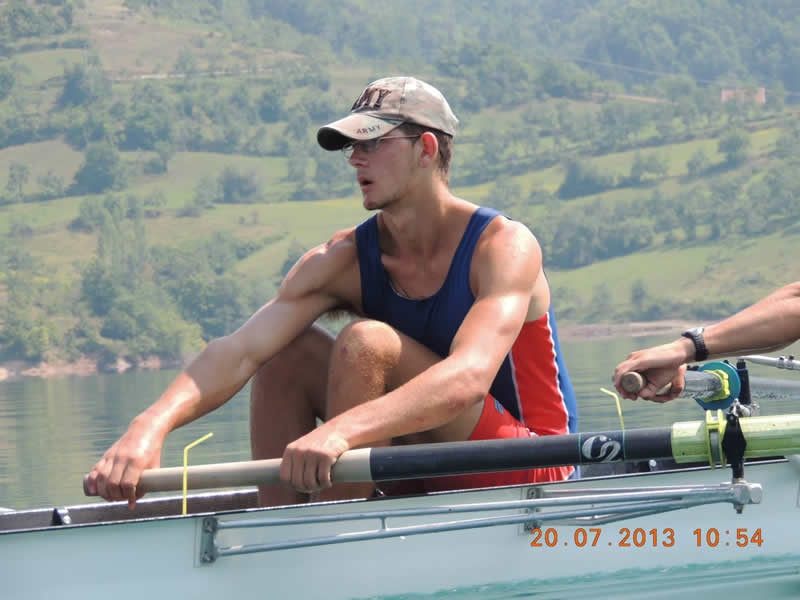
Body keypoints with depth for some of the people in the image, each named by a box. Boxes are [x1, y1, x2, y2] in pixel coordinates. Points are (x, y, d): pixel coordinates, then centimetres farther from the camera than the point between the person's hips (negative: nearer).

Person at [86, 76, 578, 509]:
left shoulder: (504, 246, -18)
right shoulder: (344, 261, -3)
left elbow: (470, 376, -36)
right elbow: (241, 350, -16)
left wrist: (342, 430, -51)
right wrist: (152, 425, -36)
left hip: (532, 473, -6)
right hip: (432, 476, 6)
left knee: (364, 343, -25)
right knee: (288, 351, -6)